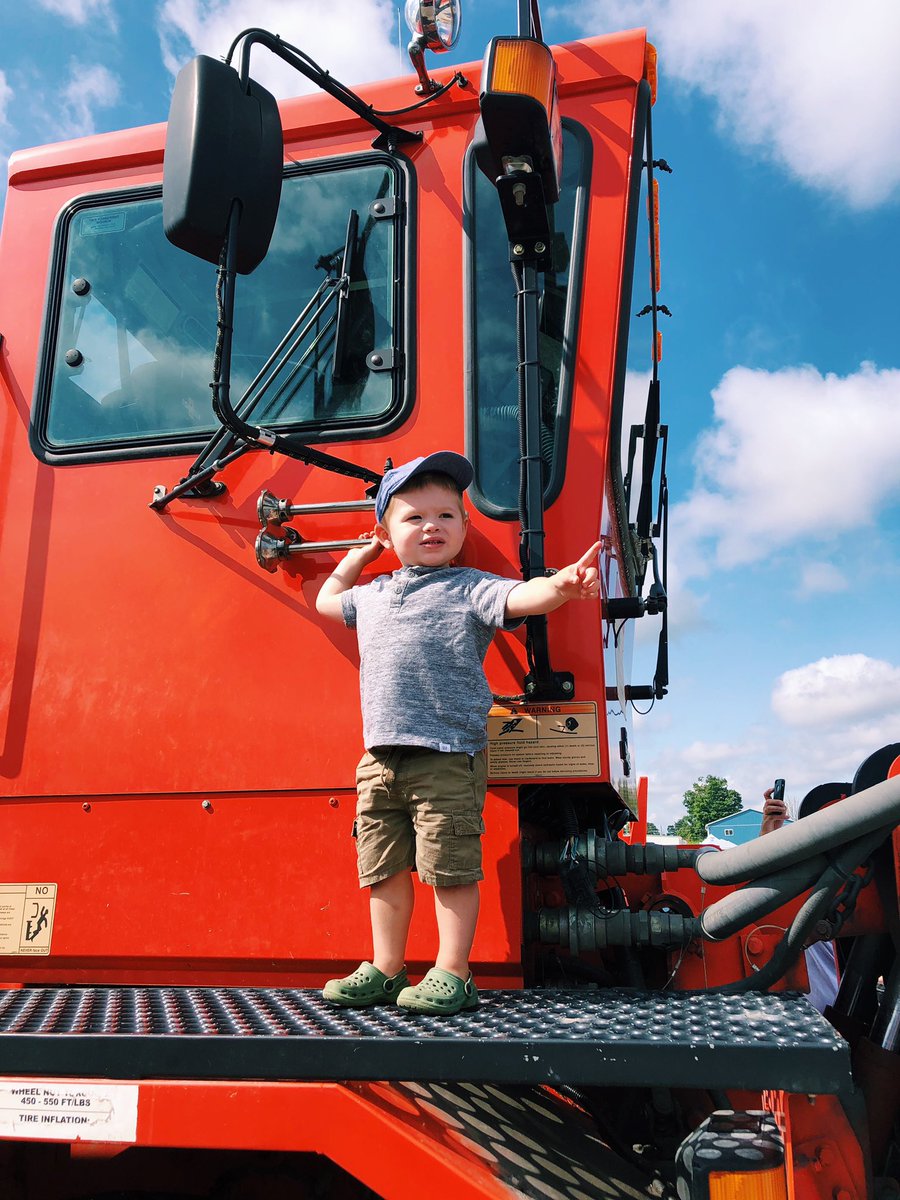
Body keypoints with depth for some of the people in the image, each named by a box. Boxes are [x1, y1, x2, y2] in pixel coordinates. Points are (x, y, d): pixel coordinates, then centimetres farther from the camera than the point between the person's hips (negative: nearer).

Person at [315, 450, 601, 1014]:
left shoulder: (471, 589, 2)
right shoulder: (373, 595, 19)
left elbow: (520, 597, -17)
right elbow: (328, 600, 39)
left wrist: (561, 584, -36)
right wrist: (355, 558, 32)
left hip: (449, 757, -6)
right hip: (380, 759, 6)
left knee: (450, 870, -1)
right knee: (384, 869, 12)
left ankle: (452, 976, 13)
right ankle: (385, 970, 26)